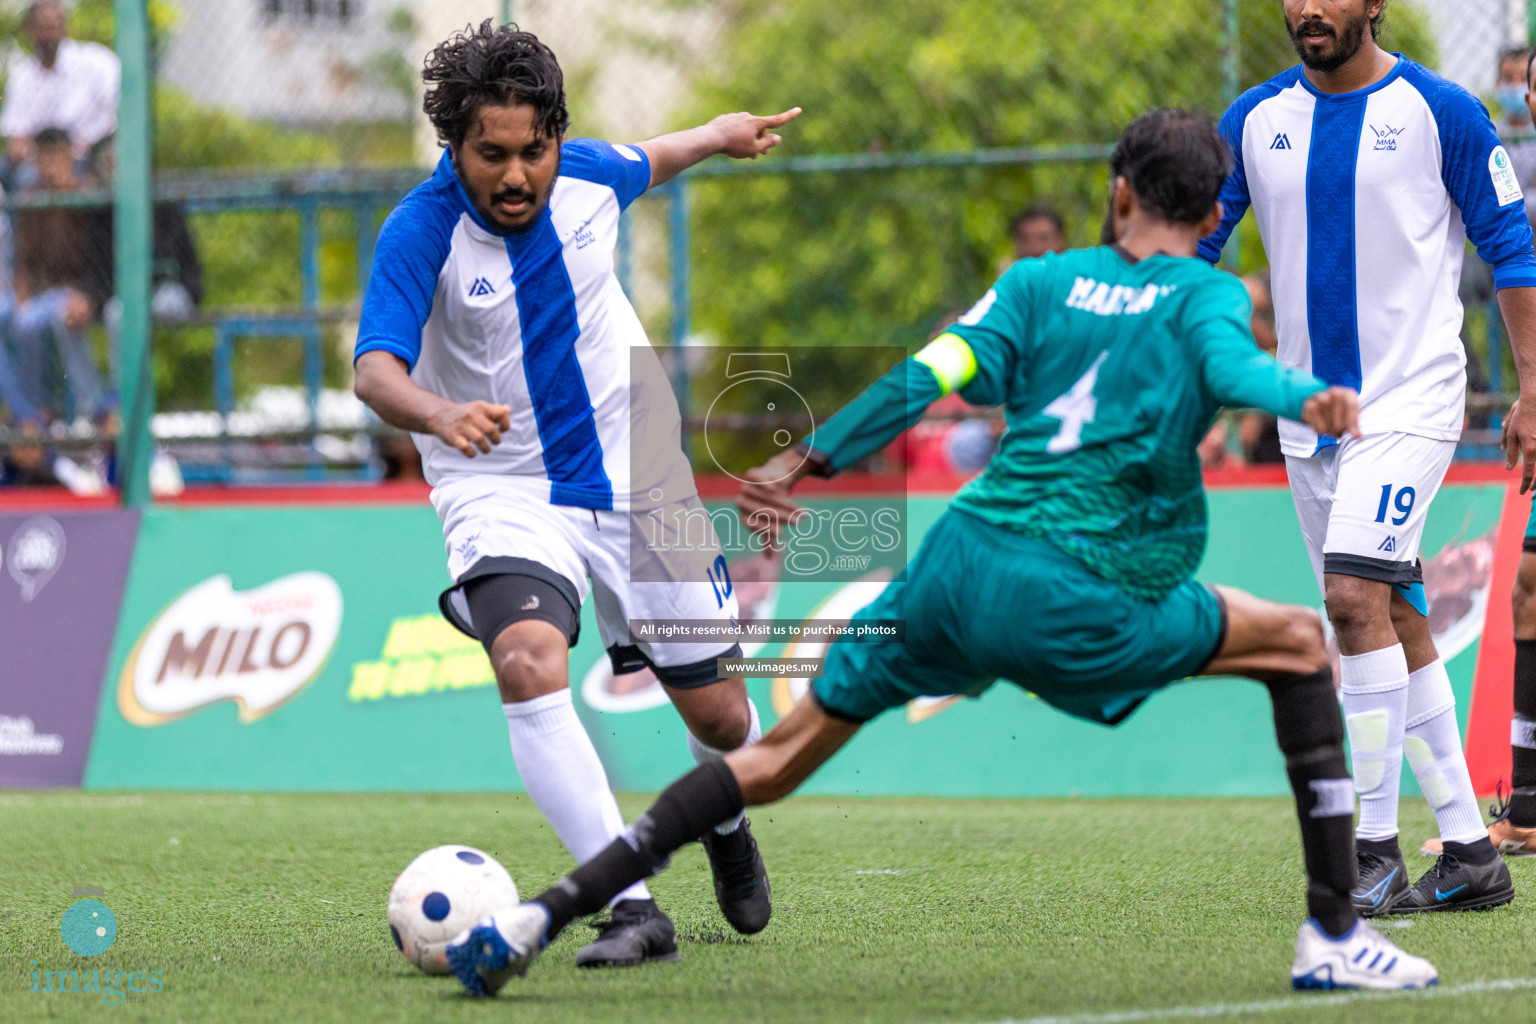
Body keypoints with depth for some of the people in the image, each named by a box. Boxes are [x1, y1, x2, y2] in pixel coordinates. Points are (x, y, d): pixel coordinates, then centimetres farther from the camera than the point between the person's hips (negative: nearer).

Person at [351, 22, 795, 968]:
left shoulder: (588, 174, -8)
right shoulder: (421, 232, -21)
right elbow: (377, 370, -34)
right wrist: (440, 415, -52)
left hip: (637, 476, 4)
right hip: (504, 491, -3)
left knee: (720, 717, 8)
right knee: (527, 665, -32)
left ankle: (726, 824, 46)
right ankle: (633, 907, -32)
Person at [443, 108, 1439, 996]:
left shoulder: (1043, 280, 15)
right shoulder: (1208, 295, 6)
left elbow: (930, 376, 5)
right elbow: (1233, 367, -17)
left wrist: (805, 462, 5)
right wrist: (1309, 400, -34)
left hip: (959, 562, 4)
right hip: (1071, 602, -4)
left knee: (786, 752, 14)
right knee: (1299, 644, 14)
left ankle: (538, 919, 8)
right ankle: (1333, 936, 8)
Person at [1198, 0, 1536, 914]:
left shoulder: (1439, 111, -5)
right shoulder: (1256, 119, 6)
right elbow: (1192, 243, 11)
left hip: (1411, 397, -5)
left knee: (1356, 595, -21)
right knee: (1396, 625, 8)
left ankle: (1376, 848, -16)